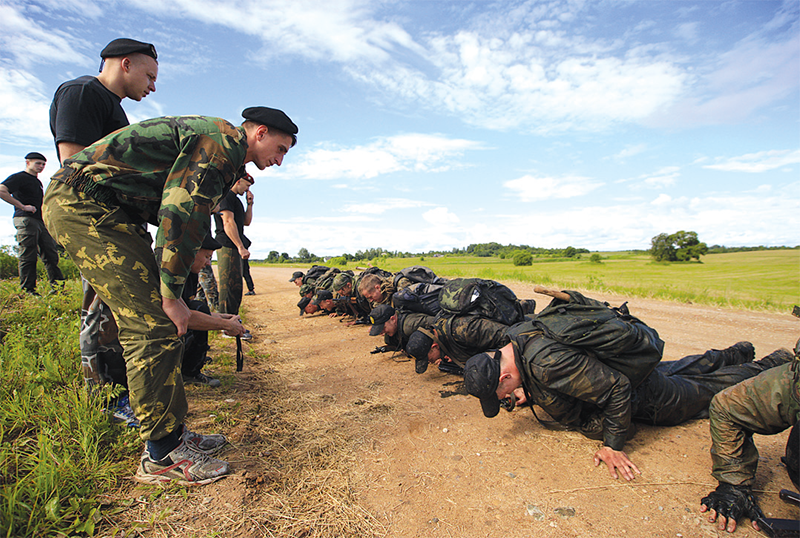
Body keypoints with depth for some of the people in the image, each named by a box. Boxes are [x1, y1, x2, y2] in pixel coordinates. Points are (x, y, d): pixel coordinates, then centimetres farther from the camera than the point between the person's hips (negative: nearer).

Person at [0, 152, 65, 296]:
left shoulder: (37, 181, 25)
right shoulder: (19, 177, -2)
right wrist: (23, 207, -17)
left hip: (41, 221, 8)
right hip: (26, 221, -8)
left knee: (51, 254, 4)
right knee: (28, 257, -7)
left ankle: (57, 286, 7)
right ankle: (28, 290, -3)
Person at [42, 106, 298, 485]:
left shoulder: (217, 148, 21)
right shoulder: (224, 141, -12)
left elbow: (187, 212, 22)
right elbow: (181, 213, -22)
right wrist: (172, 295, -18)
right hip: (83, 203, -11)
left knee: (148, 323, 8)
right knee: (155, 326, -14)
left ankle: (173, 433, 16)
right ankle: (162, 455, -2)